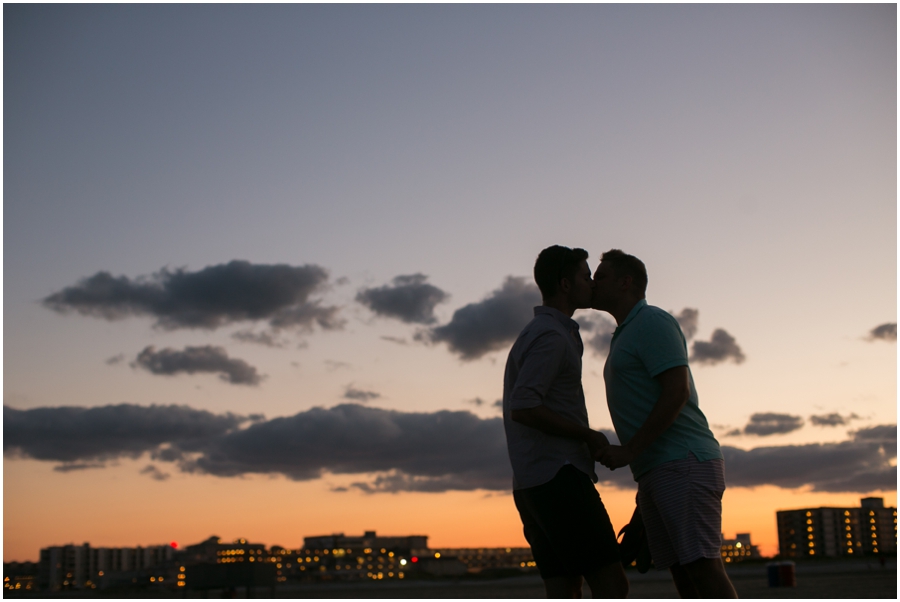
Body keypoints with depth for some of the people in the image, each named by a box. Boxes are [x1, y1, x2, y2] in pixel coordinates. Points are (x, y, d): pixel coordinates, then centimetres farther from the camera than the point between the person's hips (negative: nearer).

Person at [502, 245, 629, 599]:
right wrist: (589, 435, -12)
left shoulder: (536, 334, 22)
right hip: (559, 477, -10)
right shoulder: (551, 336, -10)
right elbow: (522, 408, -21)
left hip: (534, 484, 10)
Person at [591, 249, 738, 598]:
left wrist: (629, 451, -19)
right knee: (682, 573, 4)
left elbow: (677, 392, -17)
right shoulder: (626, 336, 24)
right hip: (656, 474, 9)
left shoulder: (652, 323, -6)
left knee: (702, 568, -14)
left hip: (684, 465, -9)